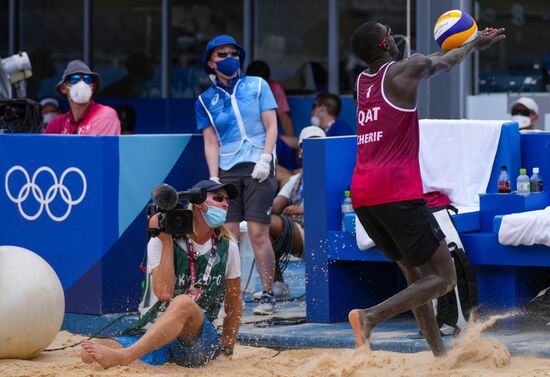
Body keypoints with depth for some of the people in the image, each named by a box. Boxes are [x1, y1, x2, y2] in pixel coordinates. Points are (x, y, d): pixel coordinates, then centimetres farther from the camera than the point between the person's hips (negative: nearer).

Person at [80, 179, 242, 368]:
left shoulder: (228, 247, 8)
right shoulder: (160, 242, -1)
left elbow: (234, 303, 19)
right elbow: (164, 293, -17)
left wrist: (227, 350, 16)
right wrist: (166, 241, -13)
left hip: (200, 342, 1)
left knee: (183, 302, -38)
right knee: (89, 354, -28)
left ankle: (123, 357, -47)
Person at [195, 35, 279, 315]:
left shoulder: (257, 86, 9)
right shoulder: (206, 100, 13)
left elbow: (271, 126, 5)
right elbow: (211, 142, 10)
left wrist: (265, 160, -8)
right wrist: (214, 179, -1)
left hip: (257, 167, -2)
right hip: (226, 171, 2)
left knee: (257, 232, -10)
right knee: (227, 235, -5)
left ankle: (268, 295, -5)